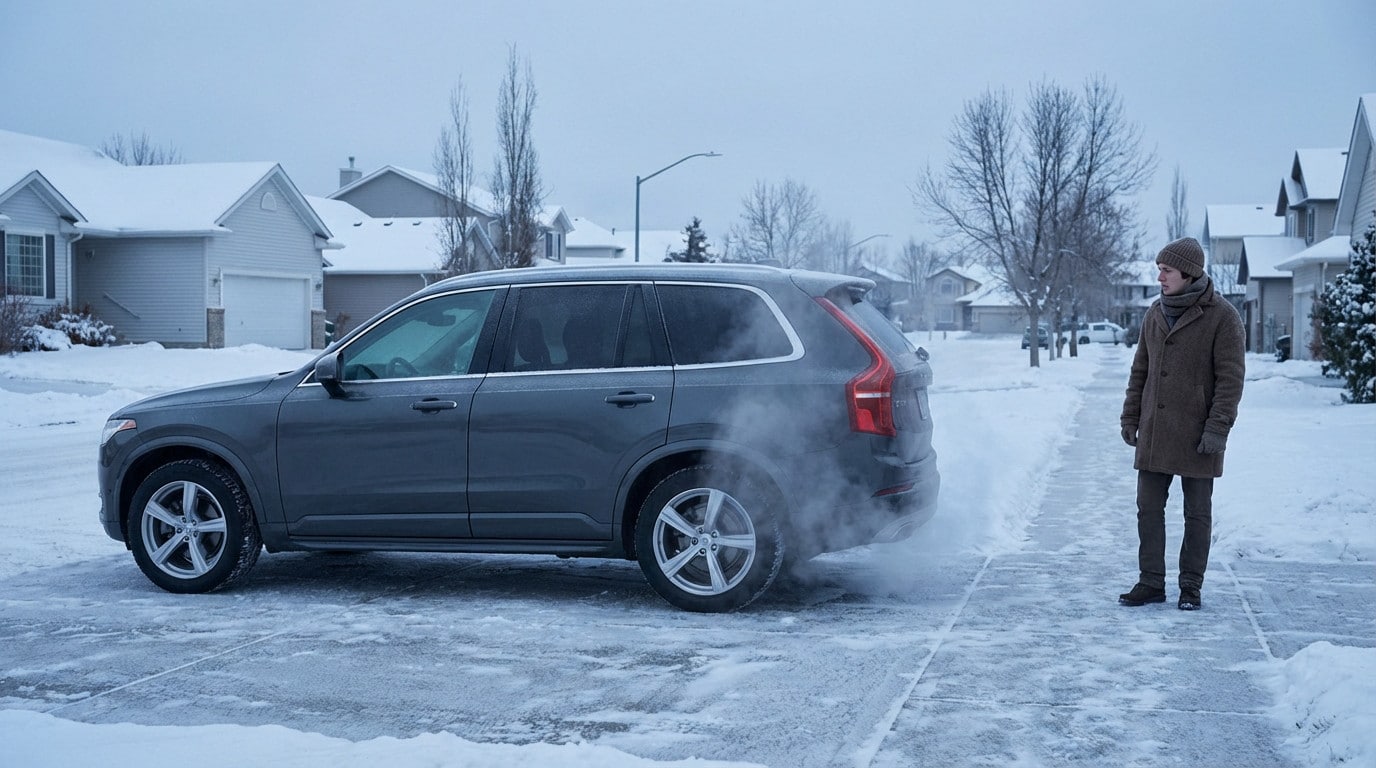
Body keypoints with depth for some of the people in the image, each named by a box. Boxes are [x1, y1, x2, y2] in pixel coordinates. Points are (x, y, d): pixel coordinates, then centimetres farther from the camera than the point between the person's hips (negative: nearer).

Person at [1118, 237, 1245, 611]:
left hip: (1197, 436, -5)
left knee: (1197, 514, 6)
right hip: (1154, 434, 5)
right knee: (1149, 509, 6)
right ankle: (1151, 583, 13)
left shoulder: (1221, 316, -7)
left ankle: (1191, 587, 14)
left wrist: (1218, 428, -16)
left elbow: (1230, 377, -10)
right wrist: (1129, 418, 12)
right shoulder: (1156, 314, 9)